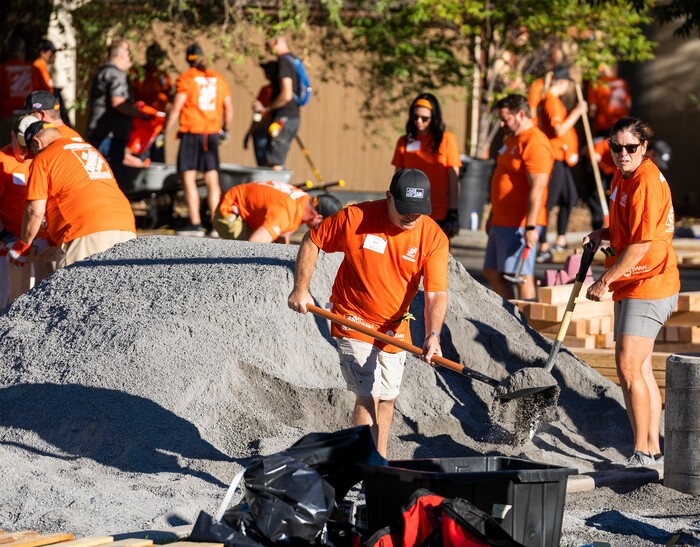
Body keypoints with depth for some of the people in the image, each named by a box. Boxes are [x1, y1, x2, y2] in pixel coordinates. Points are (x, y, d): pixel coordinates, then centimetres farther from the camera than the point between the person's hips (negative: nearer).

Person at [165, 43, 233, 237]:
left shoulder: (185, 78, -5)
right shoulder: (218, 79, 9)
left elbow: (177, 107, -10)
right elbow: (229, 108, 12)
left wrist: (165, 130, -4)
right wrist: (225, 129, 27)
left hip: (191, 133, -4)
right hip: (212, 134, 4)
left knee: (189, 178, -1)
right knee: (212, 180, 7)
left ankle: (195, 224, -7)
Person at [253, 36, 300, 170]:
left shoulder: (284, 61, -15)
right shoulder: (293, 60, 15)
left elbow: (286, 95, -22)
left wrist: (266, 109, -11)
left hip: (283, 118, -10)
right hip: (293, 117, 10)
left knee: (274, 165, -10)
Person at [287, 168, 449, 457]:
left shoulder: (434, 237, -14)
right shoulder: (356, 218, -20)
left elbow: (436, 294, -20)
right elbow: (312, 241, -4)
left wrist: (433, 335, -35)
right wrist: (301, 289, -5)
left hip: (395, 328, 4)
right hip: (353, 322, -4)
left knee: (387, 399, 14)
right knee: (368, 396, -13)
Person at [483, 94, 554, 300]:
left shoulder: (535, 144, -17)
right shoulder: (511, 140, 16)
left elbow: (537, 188, -23)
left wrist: (531, 227, -28)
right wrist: (492, 216, 26)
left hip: (519, 225, -11)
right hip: (502, 222, 11)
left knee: (521, 275, -9)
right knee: (492, 272, 14)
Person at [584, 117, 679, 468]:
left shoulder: (647, 182, -19)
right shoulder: (622, 177, 12)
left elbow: (641, 245, -22)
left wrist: (605, 281, -16)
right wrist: (602, 234, 9)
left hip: (647, 287, -10)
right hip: (631, 287, 10)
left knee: (629, 367, -15)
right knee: (640, 368, 12)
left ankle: (642, 452, -10)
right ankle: (653, 448, 19)